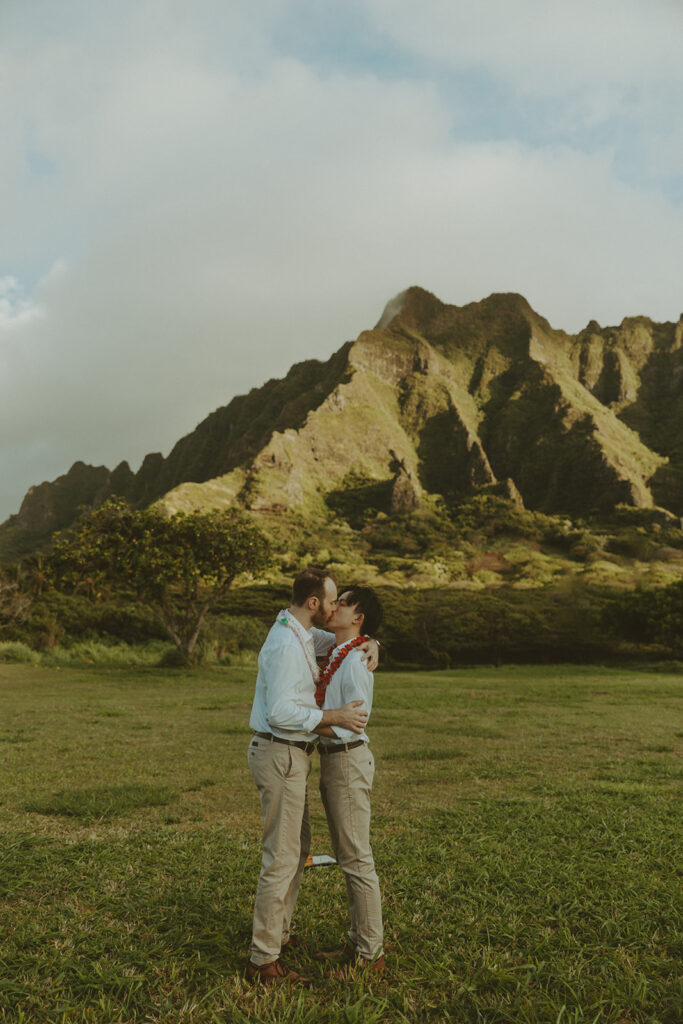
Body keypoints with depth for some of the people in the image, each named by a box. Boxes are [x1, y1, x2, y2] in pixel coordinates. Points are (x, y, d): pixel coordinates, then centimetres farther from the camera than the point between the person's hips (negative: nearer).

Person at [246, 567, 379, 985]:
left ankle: (279, 933, 35)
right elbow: (280, 713, -27)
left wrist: (369, 644, 4)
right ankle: (264, 960, 6)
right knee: (282, 856, -4)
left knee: (299, 845, 21)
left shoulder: (303, 633, 9)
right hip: (280, 755, -11)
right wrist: (334, 717, -22)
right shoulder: (286, 645, -22)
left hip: (292, 754, 11)